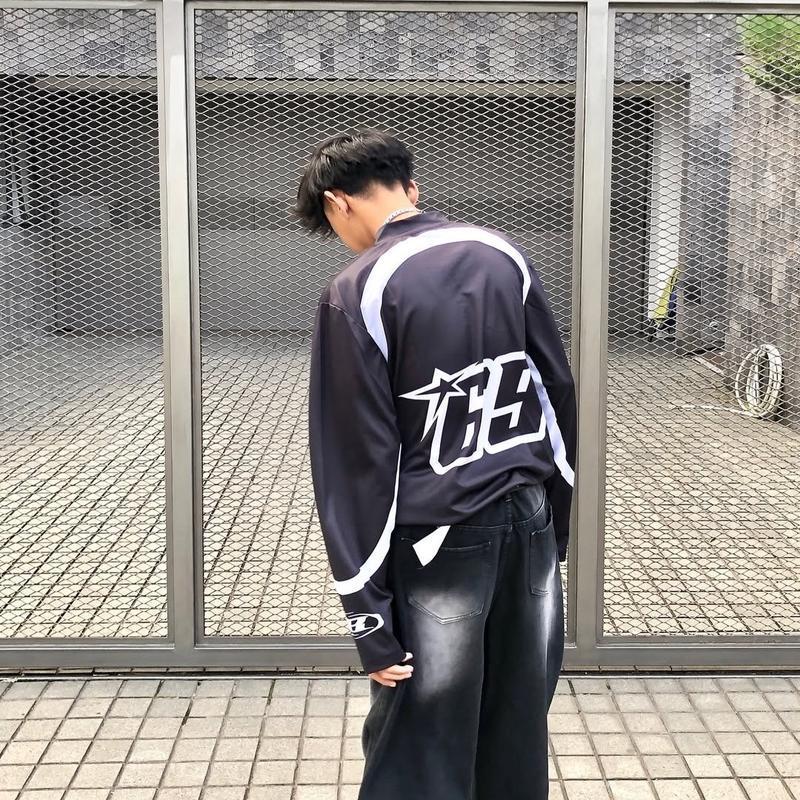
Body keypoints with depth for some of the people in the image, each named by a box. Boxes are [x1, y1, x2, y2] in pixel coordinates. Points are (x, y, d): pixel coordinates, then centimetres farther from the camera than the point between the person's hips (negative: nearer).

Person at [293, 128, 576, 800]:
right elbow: (560, 394, 9)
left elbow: (358, 461, -13)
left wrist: (369, 619, -9)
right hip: (531, 524, 5)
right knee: (517, 742, 17)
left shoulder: (357, 292, -12)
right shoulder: (505, 255, 4)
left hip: (439, 542, -5)